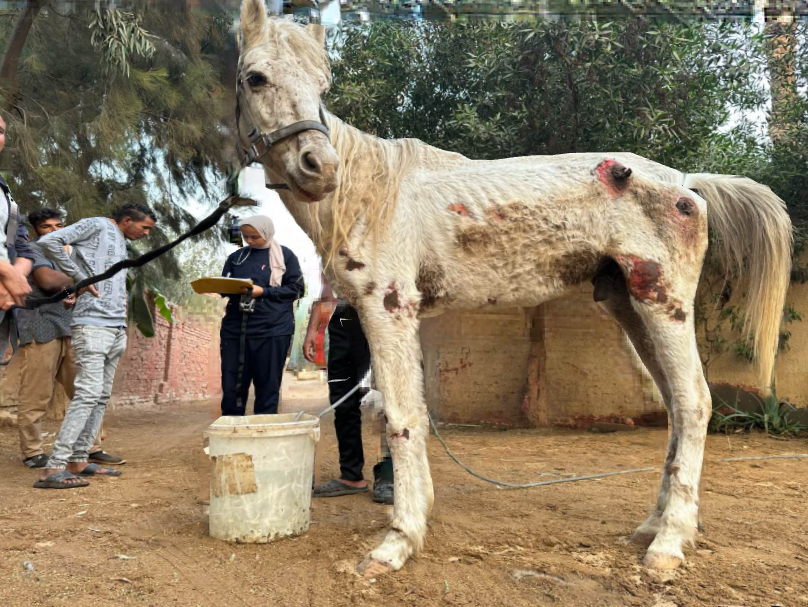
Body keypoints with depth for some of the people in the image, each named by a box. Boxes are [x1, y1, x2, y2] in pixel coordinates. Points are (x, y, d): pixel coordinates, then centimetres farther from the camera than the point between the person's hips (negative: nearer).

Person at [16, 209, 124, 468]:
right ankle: (32, 453, 8)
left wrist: (75, 295, -7)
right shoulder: (33, 250, 0)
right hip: (41, 331, -7)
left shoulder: (68, 254, 24)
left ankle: (92, 448, 10)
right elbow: (48, 280, -18)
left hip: (69, 331, 7)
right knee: (36, 398, -3)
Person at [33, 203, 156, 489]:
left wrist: (122, 298, 8)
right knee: (88, 393, -15)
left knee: (101, 396, 8)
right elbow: (48, 241, -12)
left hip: (117, 328, 9)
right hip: (93, 323, -9)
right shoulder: (97, 225, -2)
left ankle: (78, 461, 14)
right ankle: (53, 468, -14)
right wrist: (79, 278, -10)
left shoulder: (121, 243, 23)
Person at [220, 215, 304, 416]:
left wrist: (263, 291, -12)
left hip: (272, 330, -3)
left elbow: (296, 290, -1)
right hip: (235, 328, 3)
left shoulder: (285, 256, 2)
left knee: (268, 385, 3)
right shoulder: (236, 257, 13)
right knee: (232, 384, 3)